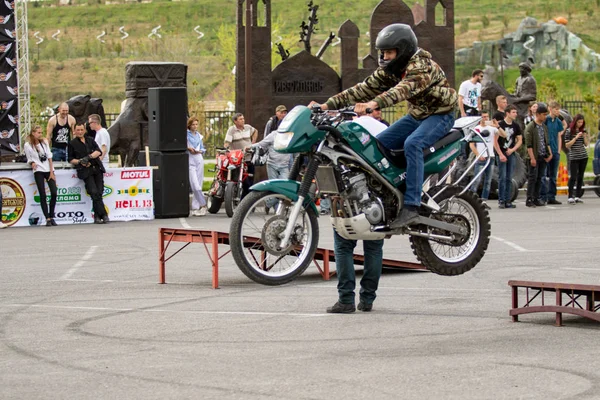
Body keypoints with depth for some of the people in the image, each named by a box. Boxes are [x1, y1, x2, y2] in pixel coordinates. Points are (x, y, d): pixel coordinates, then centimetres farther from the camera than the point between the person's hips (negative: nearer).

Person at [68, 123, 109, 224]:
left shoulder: (90, 140, 19)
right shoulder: (72, 144, 11)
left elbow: (98, 152, 6)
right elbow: (70, 159, 8)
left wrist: (89, 157, -11)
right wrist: (80, 162, -10)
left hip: (97, 168, 3)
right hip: (85, 171, -3)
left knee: (99, 192, -5)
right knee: (94, 192, -15)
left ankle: (97, 216, 1)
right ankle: (103, 215, -15)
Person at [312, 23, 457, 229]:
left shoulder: (421, 65, -26)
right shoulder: (390, 69, 1)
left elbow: (404, 89, -44)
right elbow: (365, 88, -4)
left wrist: (374, 103, -60)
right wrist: (328, 105, -14)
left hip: (440, 115, -9)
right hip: (416, 115, 9)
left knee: (412, 144, -34)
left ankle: (411, 206, -37)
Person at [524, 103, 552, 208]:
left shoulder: (544, 127, 14)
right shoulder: (530, 127, -8)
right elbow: (528, 144, -12)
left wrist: (550, 153, 7)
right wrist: (532, 158, -17)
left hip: (543, 157, 7)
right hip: (534, 158, -7)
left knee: (539, 178, 8)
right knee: (532, 178, -5)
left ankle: (536, 199, 13)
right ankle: (529, 200, -2)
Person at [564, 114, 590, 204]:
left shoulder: (583, 130, 8)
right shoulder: (569, 131, -5)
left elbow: (586, 144, 10)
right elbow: (567, 145, -7)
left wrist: (585, 137, -8)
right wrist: (576, 138, -16)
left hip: (583, 156, 5)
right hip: (574, 157, -5)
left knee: (580, 176, 6)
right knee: (573, 177, -8)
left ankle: (578, 196, 12)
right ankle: (570, 197, -7)